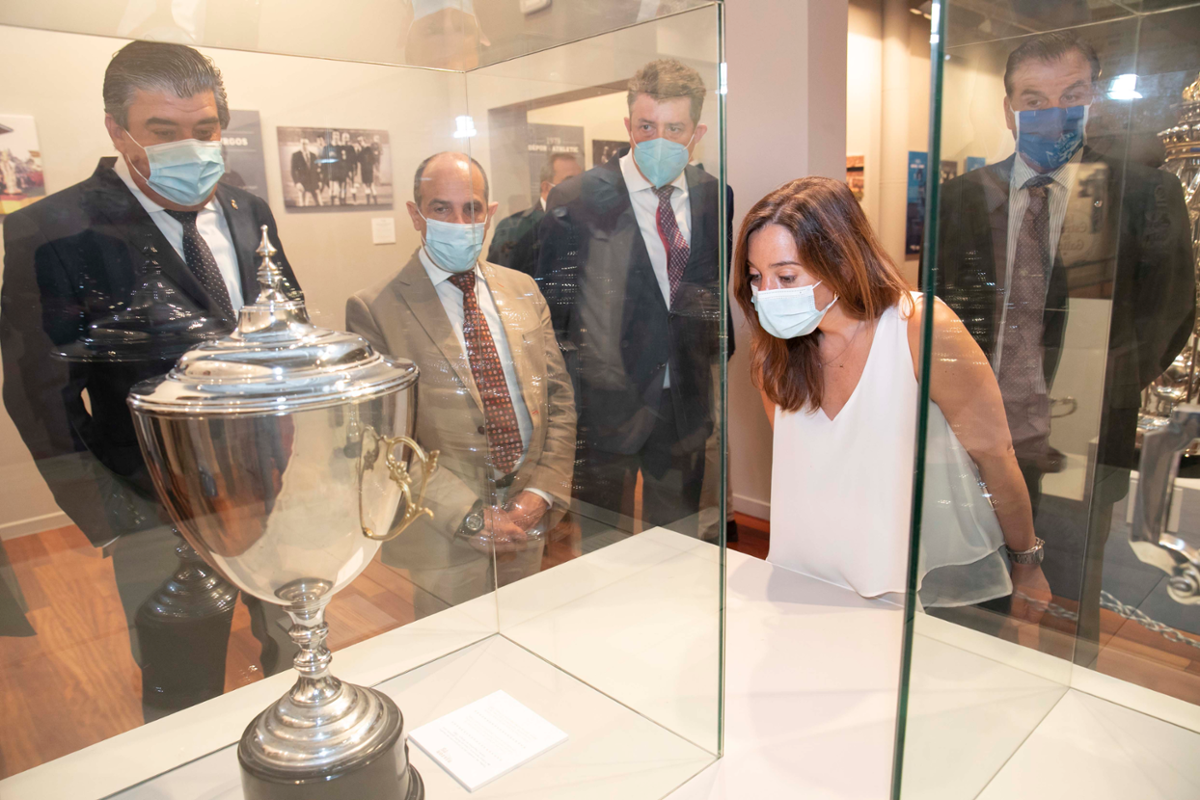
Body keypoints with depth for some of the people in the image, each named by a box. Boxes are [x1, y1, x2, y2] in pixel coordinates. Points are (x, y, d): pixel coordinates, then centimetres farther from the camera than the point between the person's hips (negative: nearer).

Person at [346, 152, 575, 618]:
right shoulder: (375, 310, -8)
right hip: (448, 537, -4)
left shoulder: (523, 291, 8)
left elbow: (559, 396, 6)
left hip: (528, 521, 5)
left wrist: (542, 491, -7)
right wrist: (472, 515, -17)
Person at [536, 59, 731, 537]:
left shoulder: (714, 197, 3)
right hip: (606, 402, -3)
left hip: (687, 403, 4)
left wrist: (717, 349, 2)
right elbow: (549, 307, -5)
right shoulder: (575, 200, -9)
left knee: (678, 540, 18)